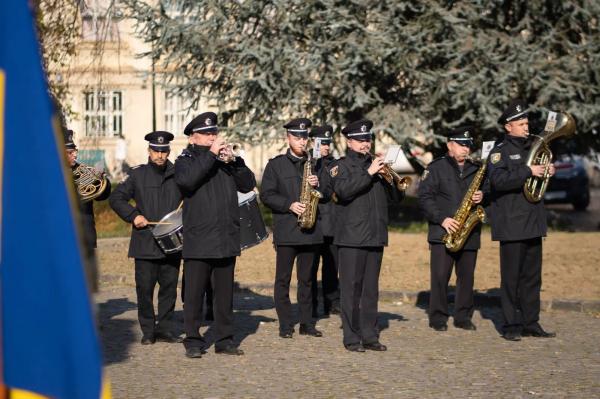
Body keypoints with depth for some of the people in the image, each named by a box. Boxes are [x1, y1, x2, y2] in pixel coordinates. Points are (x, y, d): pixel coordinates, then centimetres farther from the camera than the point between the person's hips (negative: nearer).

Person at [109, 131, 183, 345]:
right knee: (145, 287, 0)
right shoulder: (138, 175, 5)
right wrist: (133, 215, -7)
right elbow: (116, 198, 6)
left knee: (169, 287, 4)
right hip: (145, 244, -1)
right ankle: (148, 331, 10)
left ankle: (165, 329, 13)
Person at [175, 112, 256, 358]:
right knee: (194, 293, -2)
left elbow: (248, 184, 6)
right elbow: (186, 180, -21)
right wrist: (210, 155, -18)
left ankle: (225, 339, 15)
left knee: (224, 292, 9)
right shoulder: (185, 160, 2)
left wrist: (233, 160, -8)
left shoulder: (225, 160, 15)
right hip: (198, 241, -4)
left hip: (226, 240, 4)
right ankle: (193, 341, 5)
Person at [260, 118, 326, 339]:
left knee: (306, 279, 8)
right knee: (283, 278, -2)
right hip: (285, 231, -3)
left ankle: (307, 323, 12)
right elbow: (266, 194, -3)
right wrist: (289, 205, -15)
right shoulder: (276, 164, 4)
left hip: (310, 230, 3)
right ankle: (285, 324, 3)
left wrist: (317, 185, -6)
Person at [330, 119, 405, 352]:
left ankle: (370, 336, 13)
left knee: (371, 289, 8)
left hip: (375, 236, 5)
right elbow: (343, 191, -19)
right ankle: (352, 338, 0)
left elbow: (398, 196, 14)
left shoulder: (376, 164, 16)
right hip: (351, 237, -5)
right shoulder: (342, 166, 1)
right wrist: (369, 173, -20)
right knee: (351, 289, -4)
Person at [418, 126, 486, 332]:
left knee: (466, 276, 6)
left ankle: (463, 317, 14)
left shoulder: (476, 169, 15)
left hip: (470, 234, 4)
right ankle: (438, 318, 2)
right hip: (442, 232, -4)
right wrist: (442, 219, -16)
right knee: (440, 276, -6)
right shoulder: (436, 168, 1)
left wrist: (482, 197, -3)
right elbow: (424, 197, -6)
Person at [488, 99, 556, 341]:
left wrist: (547, 172, 7)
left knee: (532, 276, 9)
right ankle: (511, 326, 4)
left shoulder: (532, 147, 16)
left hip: (533, 224, 7)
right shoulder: (500, 151, -6)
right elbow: (498, 180, -23)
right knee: (511, 276, -1)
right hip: (511, 225, -7)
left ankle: (530, 323, 15)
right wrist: (528, 172, -24)